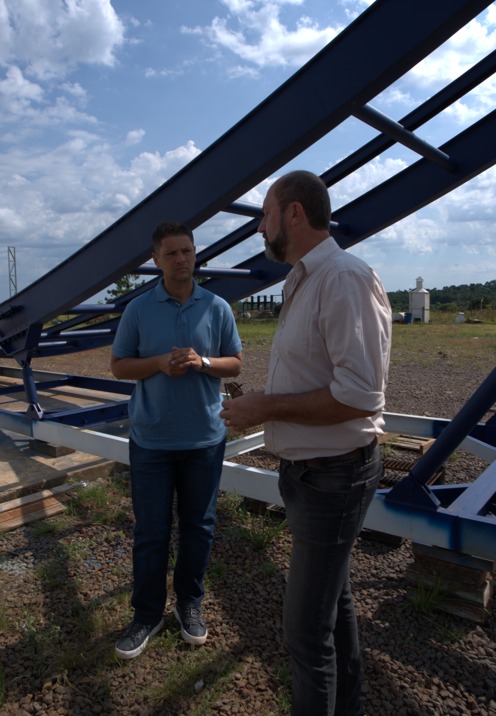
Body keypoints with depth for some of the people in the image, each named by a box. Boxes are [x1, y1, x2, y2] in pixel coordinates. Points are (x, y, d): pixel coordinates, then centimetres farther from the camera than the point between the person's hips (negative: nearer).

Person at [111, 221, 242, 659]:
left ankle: (190, 604, 34)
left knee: (198, 526, 13)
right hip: (151, 440, -1)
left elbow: (235, 364, 5)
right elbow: (119, 366, 3)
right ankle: (148, 614, 27)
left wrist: (202, 362, -16)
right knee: (151, 531, 8)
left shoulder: (217, 308, 1)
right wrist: (161, 363, -15)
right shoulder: (138, 310, -1)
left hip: (205, 438, 1)